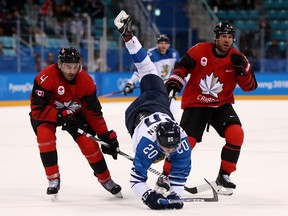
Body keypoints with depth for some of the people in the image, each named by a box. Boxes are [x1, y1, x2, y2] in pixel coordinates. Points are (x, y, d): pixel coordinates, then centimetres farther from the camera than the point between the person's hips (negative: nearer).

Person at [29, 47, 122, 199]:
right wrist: (61, 116, -39)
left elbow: (93, 112, -11)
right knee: (45, 135, -31)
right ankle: (53, 179, -17)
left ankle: (106, 180, 12)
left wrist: (105, 135, -16)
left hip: (74, 113, 3)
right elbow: (37, 109, -31)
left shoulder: (86, 81, -19)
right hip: (46, 113, -3)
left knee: (89, 144, -10)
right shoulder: (46, 78, -33)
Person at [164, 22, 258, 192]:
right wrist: (175, 81, -13)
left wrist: (242, 69, -25)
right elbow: (182, 66, 3)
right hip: (195, 104, -2)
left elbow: (250, 86, -9)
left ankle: (224, 176, -4)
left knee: (236, 134, -21)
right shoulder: (200, 50, -11)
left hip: (221, 105, 2)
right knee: (186, 141, -15)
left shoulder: (238, 58, -7)